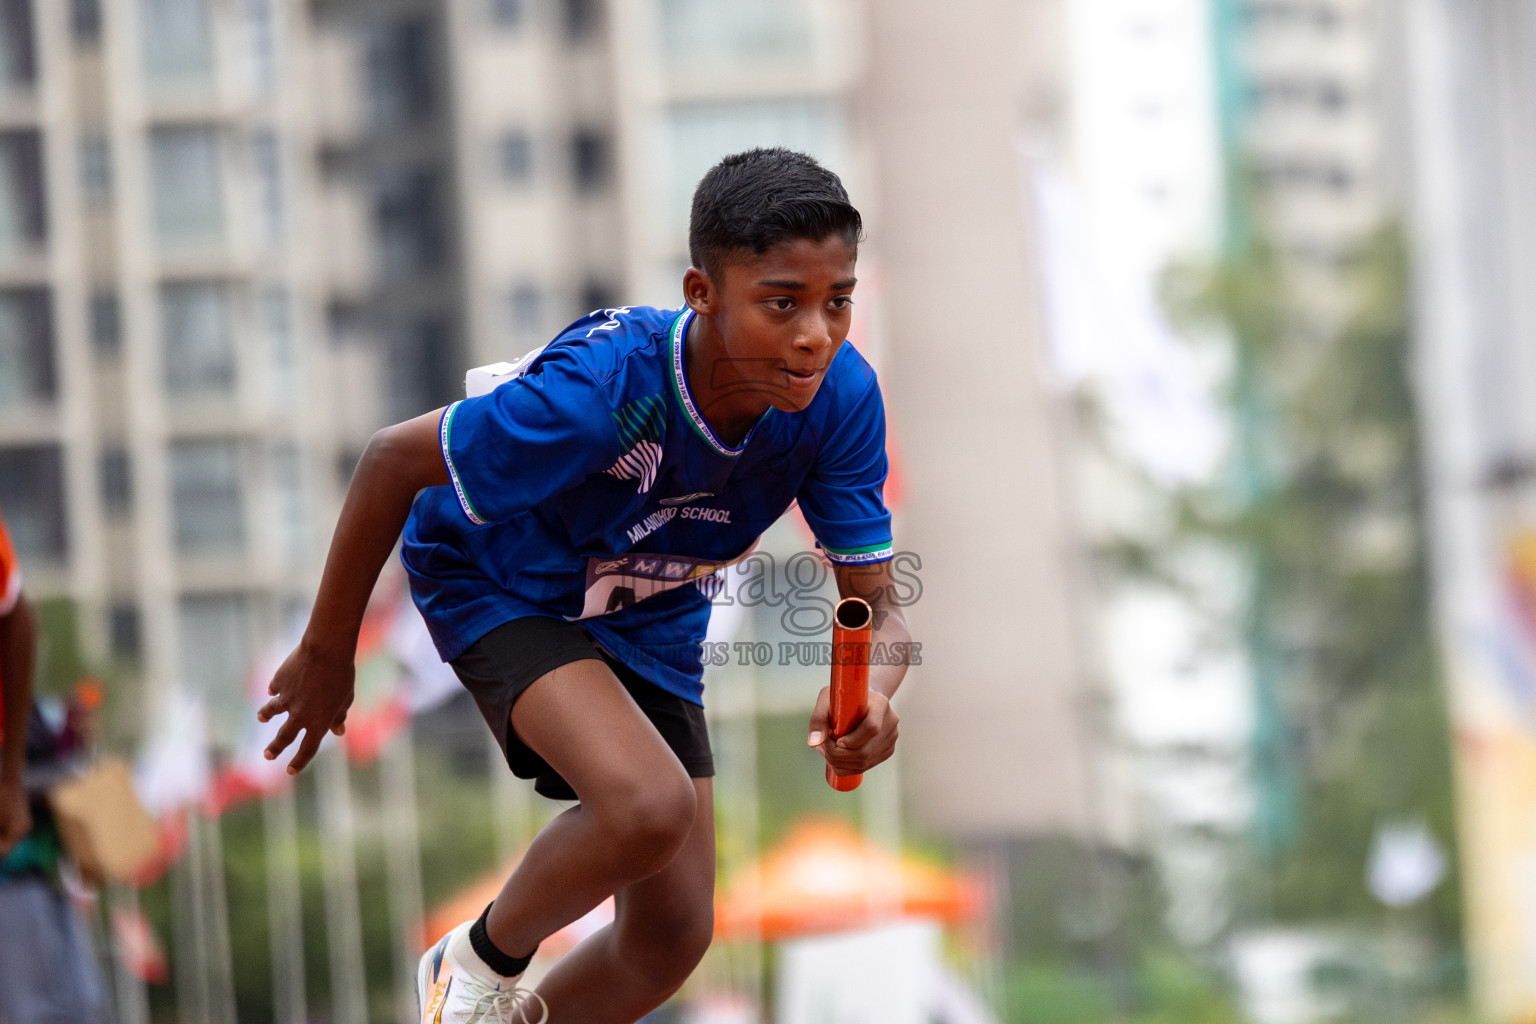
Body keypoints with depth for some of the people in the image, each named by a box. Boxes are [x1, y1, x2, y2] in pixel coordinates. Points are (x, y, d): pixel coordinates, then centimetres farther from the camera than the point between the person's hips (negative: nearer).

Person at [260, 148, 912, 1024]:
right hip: (496, 582, -6)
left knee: (672, 936, 7)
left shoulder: (841, 396, -26)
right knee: (649, 805, -32)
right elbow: (394, 460, -27)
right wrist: (327, 653, -16)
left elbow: (876, 602, -20)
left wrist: (873, 690, -45)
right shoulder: (601, 388, -39)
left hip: (650, 618, 6)